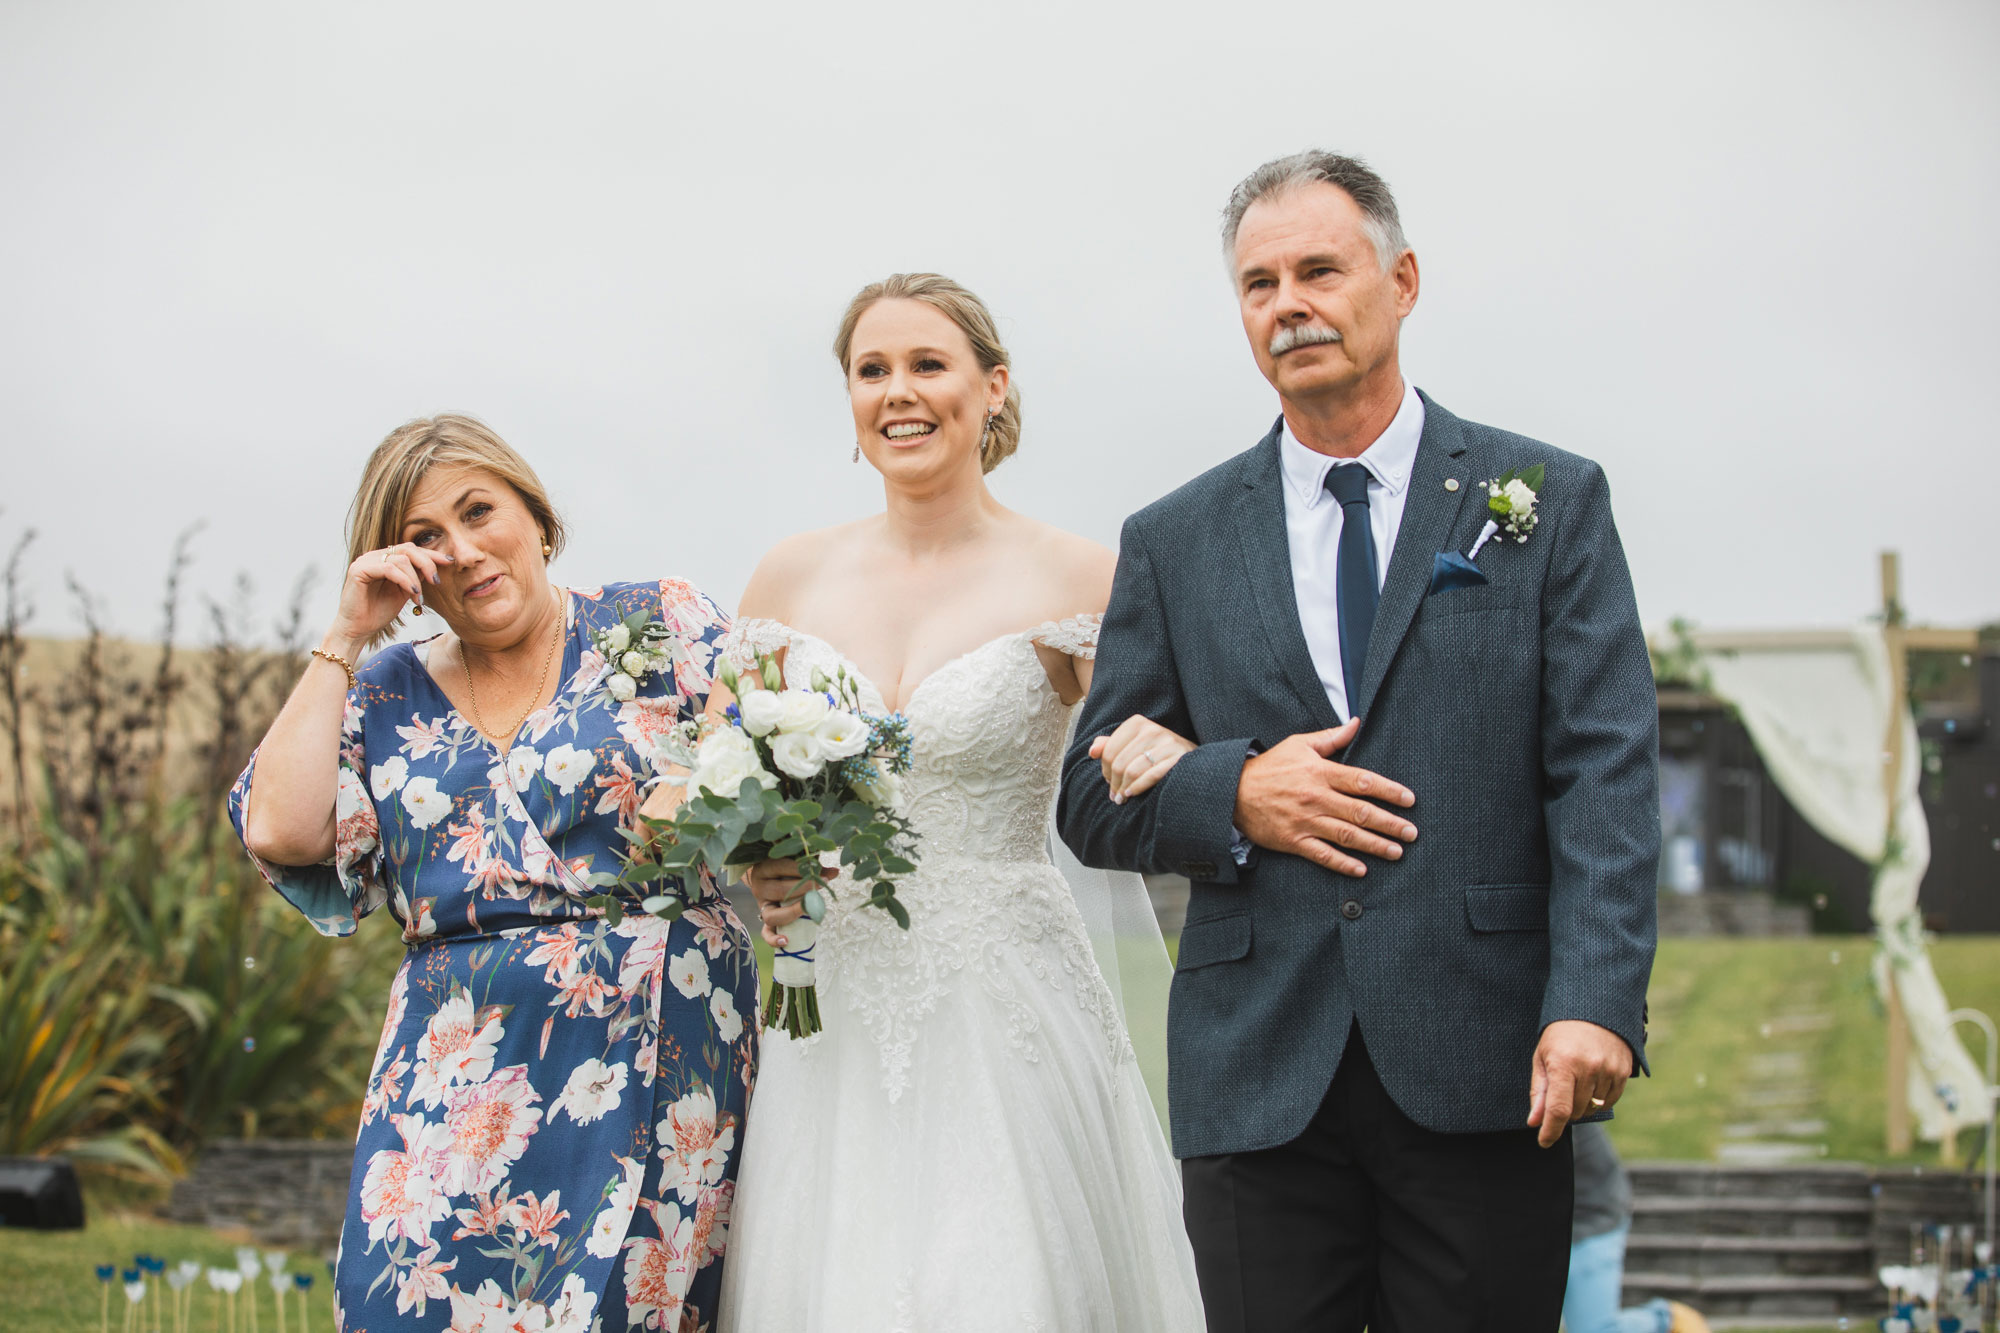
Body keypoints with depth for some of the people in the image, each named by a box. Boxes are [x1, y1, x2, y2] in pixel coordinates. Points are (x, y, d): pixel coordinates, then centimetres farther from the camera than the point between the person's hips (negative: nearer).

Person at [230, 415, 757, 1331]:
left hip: (655, 1066, -2)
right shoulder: (388, 695, 13)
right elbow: (281, 832, -2)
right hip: (460, 1077, 2)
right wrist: (345, 638, 3)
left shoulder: (655, 624, 7)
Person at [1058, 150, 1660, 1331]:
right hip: (1259, 1080, 2)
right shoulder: (1174, 545, 12)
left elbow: (1606, 776, -2)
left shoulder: (1549, 502, 6)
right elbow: (1096, 797, 13)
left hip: (1483, 1072, -1)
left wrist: (1596, 1003, -15)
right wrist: (1233, 792, -8)